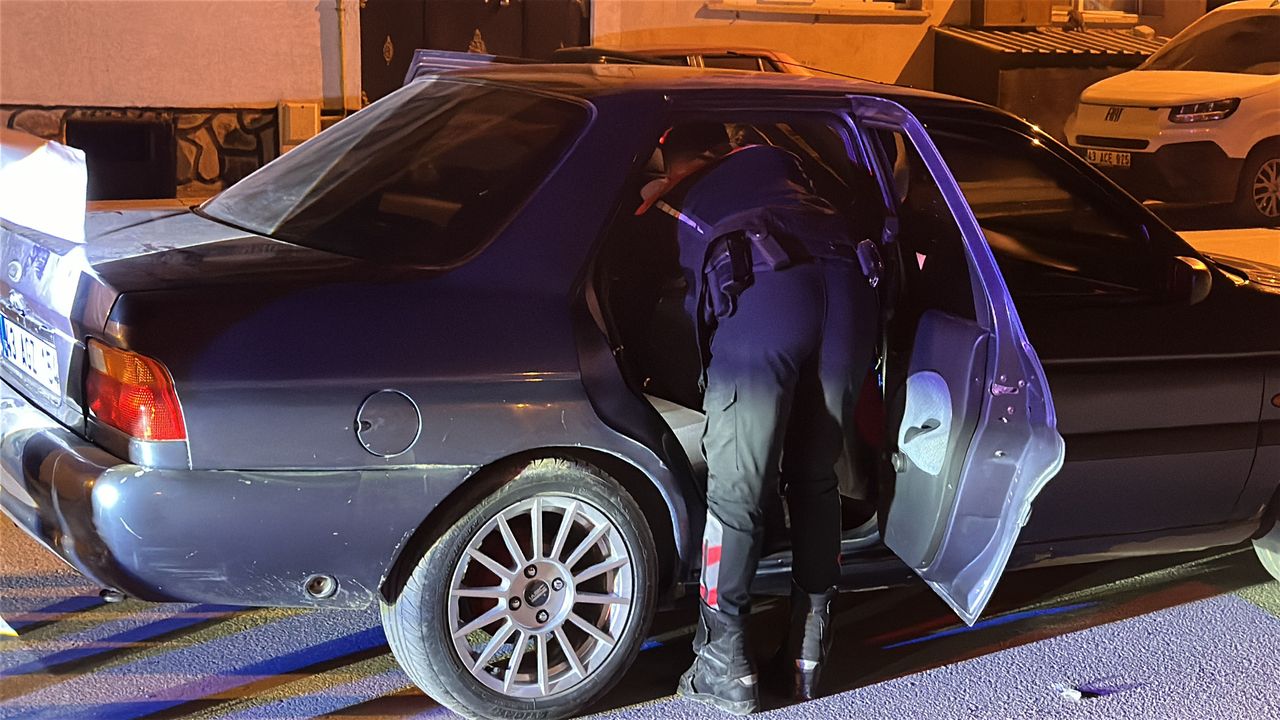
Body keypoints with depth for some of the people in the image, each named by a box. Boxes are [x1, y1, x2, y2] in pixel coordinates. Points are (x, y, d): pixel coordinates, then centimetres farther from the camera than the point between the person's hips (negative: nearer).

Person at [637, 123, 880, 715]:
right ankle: (807, 659, 22)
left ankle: (725, 671, 9)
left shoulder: (675, 207, 30)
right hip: (850, 285, 3)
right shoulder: (773, 160, 35)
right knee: (814, 480, 16)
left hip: (762, 297, -3)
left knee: (735, 492, 6)